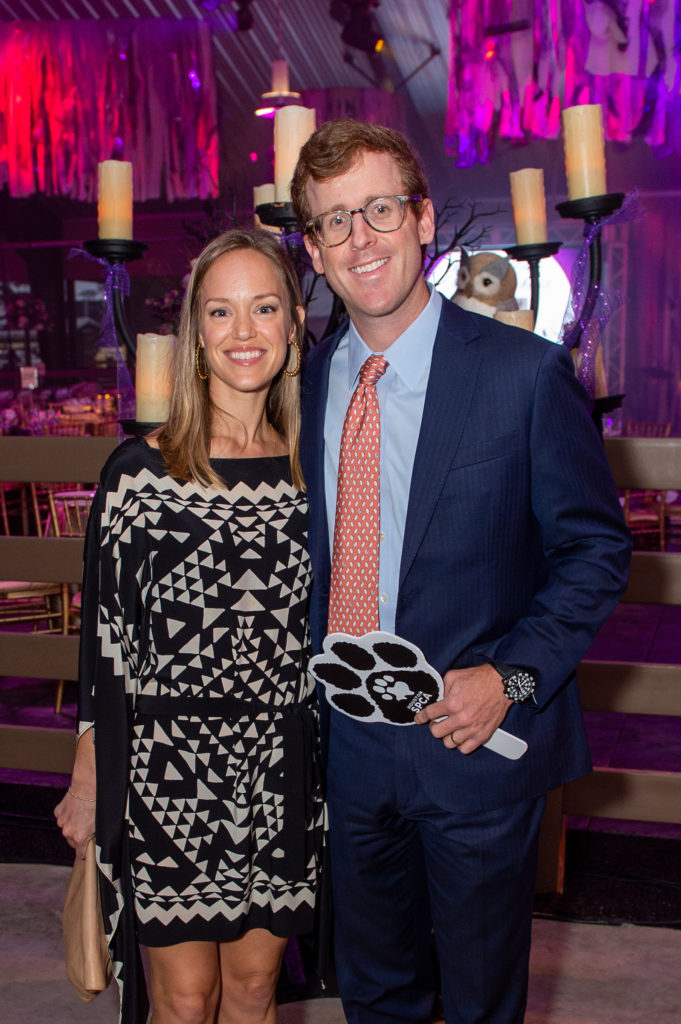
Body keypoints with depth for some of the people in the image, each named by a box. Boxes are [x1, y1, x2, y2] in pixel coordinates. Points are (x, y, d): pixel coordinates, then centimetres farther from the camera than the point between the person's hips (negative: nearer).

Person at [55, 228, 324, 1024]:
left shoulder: (311, 471, 1)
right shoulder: (141, 472, -8)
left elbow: (323, 627, 9)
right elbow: (103, 636, -4)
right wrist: (88, 780, -1)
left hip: (282, 772, 3)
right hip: (168, 767, -3)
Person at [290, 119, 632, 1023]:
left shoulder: (525, 372, -13)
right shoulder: (306, 380, 1)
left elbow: (598, 548, -8)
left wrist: (511, 677, -18)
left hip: (475, 742, -4)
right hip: (347, 741, 4)